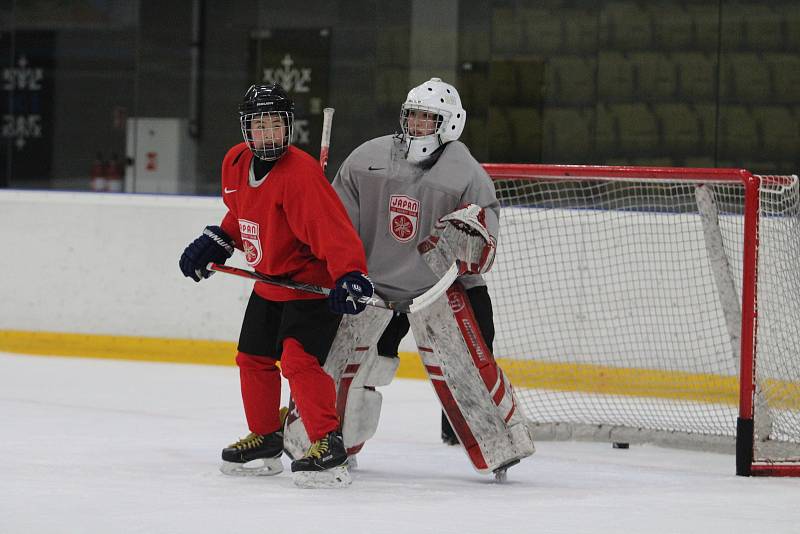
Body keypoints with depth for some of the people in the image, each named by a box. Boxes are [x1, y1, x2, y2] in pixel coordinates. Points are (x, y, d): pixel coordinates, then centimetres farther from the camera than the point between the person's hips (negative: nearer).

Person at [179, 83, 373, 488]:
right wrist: (214, 243, 12)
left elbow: (333, 229, -37)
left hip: (312, 285, -9)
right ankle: (265, 439, 32)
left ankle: (327, 444, -21)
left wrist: (350, 276, -48)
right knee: (253, 359, 16)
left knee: (298, 360, -23)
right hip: (269, 283, 9)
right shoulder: (236, 164, -2)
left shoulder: (301, 173, -28)